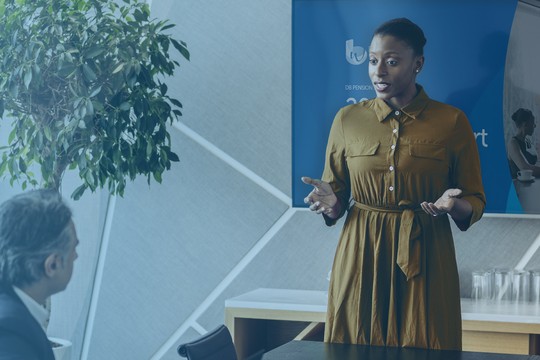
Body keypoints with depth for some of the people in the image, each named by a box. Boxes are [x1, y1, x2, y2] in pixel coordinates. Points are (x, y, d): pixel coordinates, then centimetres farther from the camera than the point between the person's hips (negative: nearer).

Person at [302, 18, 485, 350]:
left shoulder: (452, 122, -2)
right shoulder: (348, 119, 4)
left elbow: (476, 202, 4)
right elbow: (336, 198, 10)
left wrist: (454, 205, -18)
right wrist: (330, 204, -12)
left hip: (425, 260, -1)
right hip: (360, 260, 2)